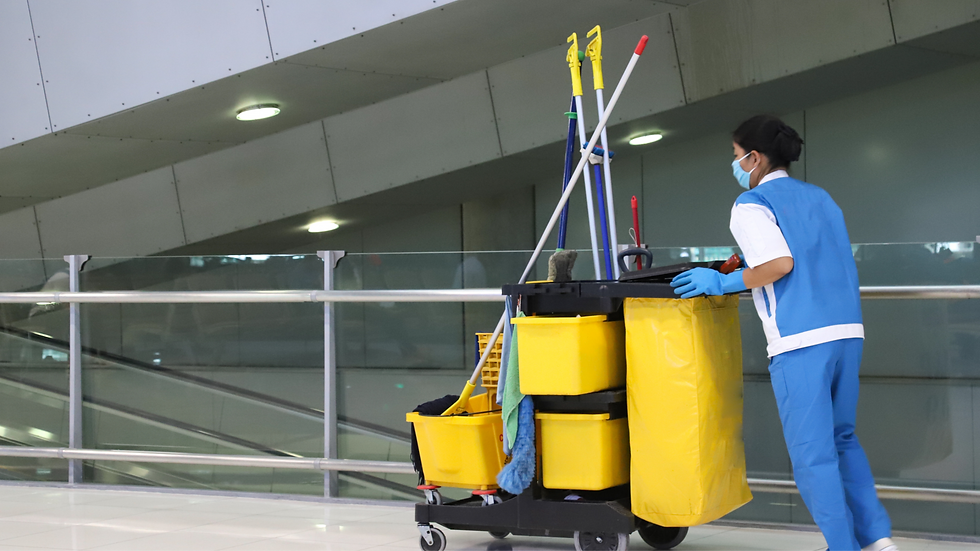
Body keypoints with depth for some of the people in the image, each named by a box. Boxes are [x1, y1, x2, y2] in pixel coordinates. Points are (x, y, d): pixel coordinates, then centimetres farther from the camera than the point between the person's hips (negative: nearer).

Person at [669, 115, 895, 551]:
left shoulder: (752, 204, -3)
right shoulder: (819, 197, 20)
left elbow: (780, 263, -16)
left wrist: (725, 283, -4)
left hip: (800, 339, -7)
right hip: (846, 330, 7)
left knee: (812, 453, 2)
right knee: (841, 438, 20)